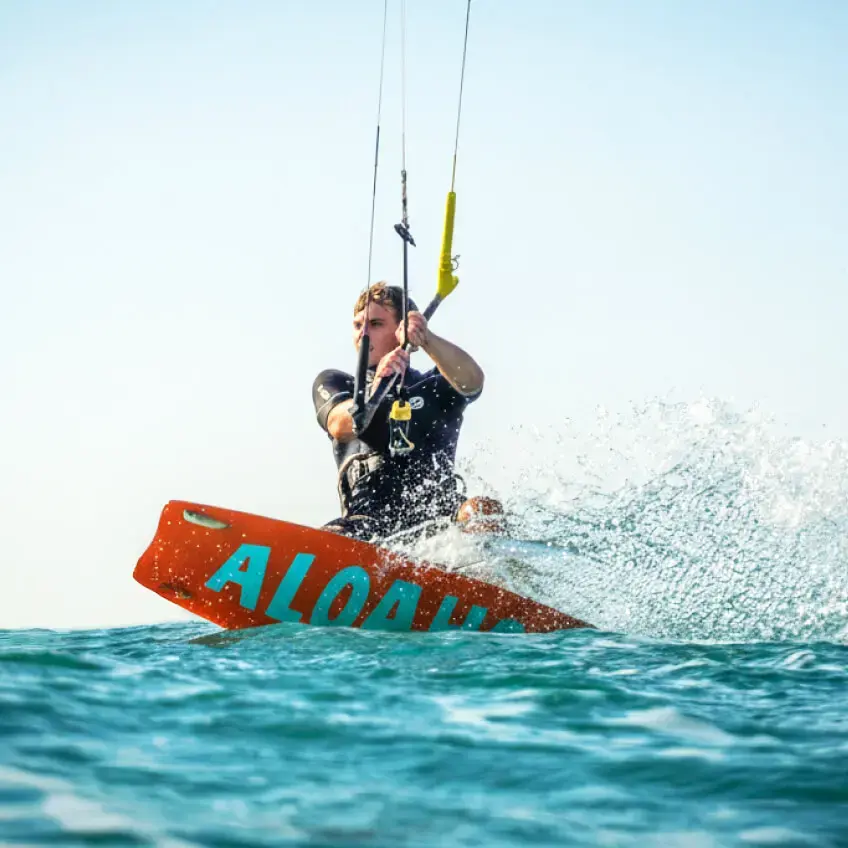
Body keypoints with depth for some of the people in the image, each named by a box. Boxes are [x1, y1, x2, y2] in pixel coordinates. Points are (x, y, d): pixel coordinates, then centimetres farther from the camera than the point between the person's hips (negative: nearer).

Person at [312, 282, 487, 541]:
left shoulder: (435, 389, 19)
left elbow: (471, 381, -7)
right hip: (369, 524, 0)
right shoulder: (332, 383, 22)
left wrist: (427, 340, -27)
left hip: (436, 520, 0)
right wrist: (376, 388, -26)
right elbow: (340, 428, -3)